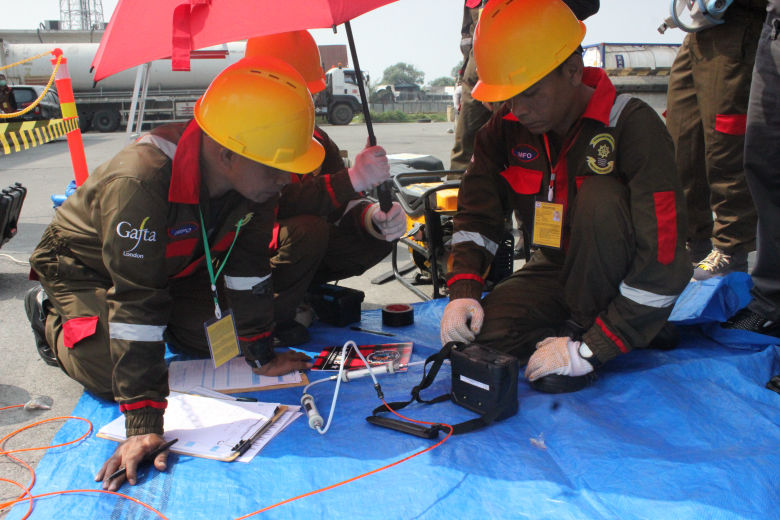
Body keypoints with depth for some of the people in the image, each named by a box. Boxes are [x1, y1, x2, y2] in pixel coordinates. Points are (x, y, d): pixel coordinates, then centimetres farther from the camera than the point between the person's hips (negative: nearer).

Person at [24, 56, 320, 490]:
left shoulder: (257, 177, -23)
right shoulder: (139, 185, -43)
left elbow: (248, 264, -12)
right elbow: (137, 303, -43)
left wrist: (262, 356, -8)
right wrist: (144, 425, -42)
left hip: (170, 263, 6)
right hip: (83, 266, -5)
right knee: (111, 378, -19)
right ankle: (50, 318, 12)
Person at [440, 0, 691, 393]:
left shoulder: (633, 126, -25)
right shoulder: (507, 127, -8)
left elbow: (662, 259, -29)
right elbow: (476, 215, -2)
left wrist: (590, 349, -31)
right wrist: (463, 291, -20)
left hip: (620, 283, -3)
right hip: (556, 269, 4)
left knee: (601, 198, -33)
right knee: (479, 331, -21)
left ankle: (584, 333, -16)